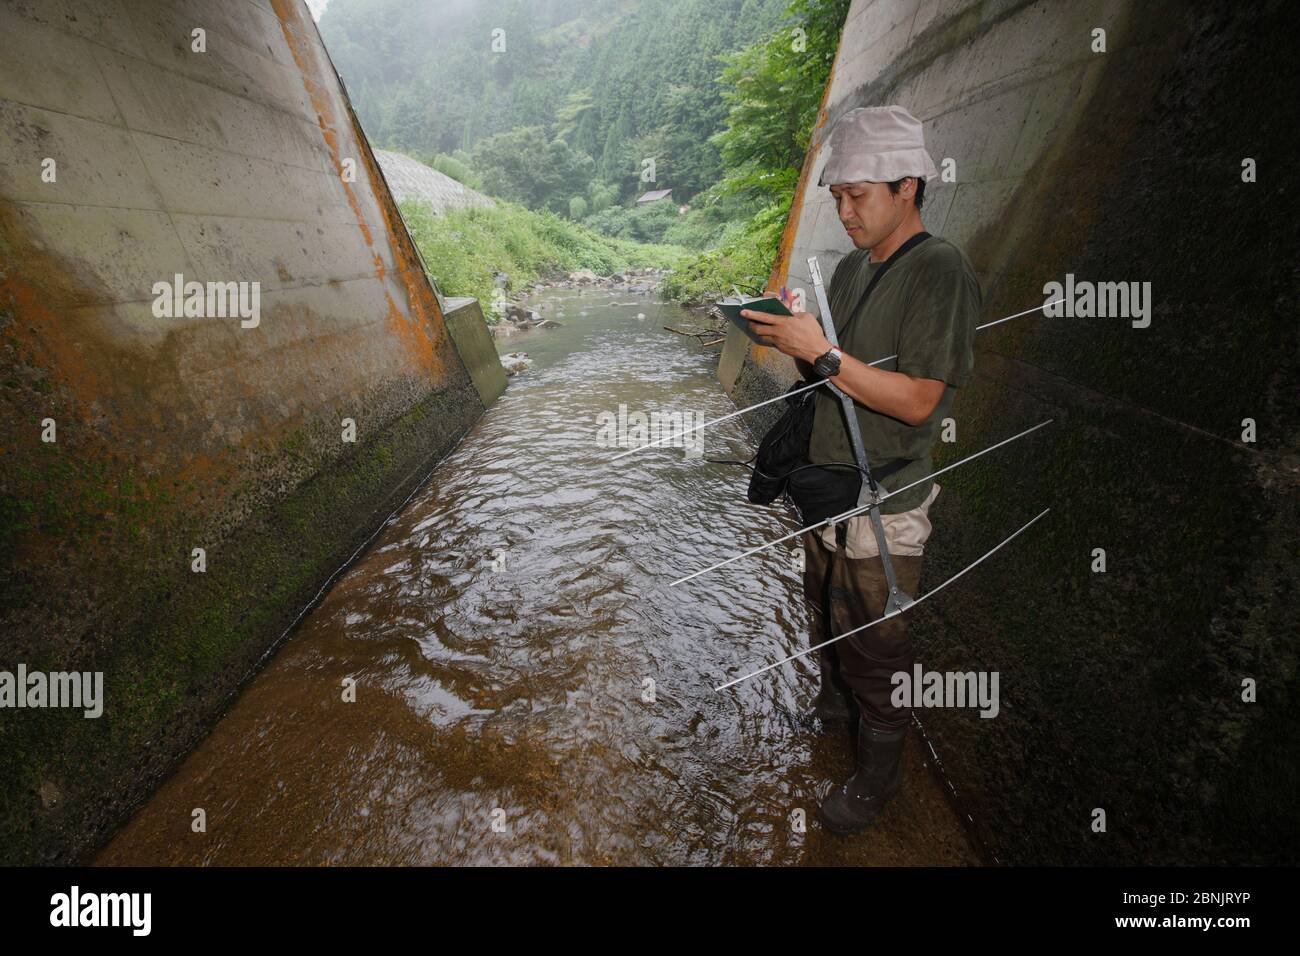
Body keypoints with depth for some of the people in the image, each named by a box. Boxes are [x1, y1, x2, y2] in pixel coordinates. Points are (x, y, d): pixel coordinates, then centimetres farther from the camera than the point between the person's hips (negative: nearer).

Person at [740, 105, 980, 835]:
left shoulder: (942, 272, -16)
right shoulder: (852, 268, 9)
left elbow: (918, 400, -22)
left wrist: (821, 352, -27)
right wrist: (792, 340, -7)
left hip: (884, 507, -7)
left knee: (876, 646, 8)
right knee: (827, 613, 25)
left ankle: (878, 777, 32)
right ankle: (832, 705, 52)